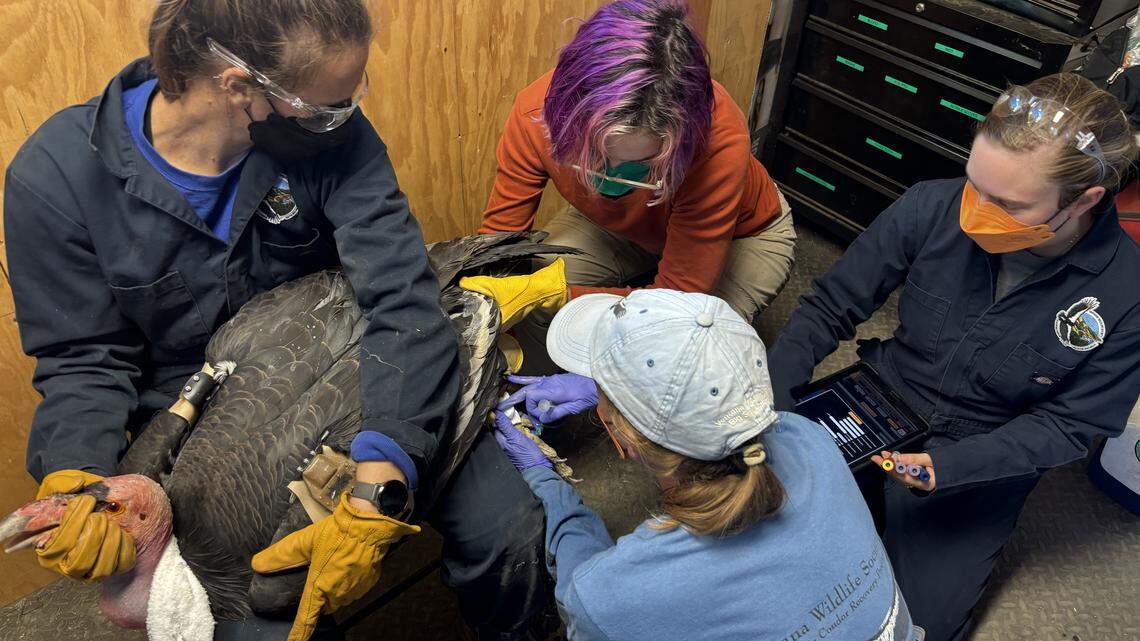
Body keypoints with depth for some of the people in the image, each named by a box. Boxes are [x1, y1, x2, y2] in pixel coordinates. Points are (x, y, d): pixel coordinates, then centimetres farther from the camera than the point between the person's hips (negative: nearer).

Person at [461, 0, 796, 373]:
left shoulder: (719, 143, -43)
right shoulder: (536, 113, -33)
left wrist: (551, 290, -44)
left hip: (740, 234, -2)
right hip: (619, 228, 3)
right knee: (525, 313, -20)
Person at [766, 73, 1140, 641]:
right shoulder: (930, 209, -19)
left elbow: (1066, 424, -13)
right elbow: (829, 308, -9)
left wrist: (945, 464, -27)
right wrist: (770, 397, -24)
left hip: (984, 462, -1)